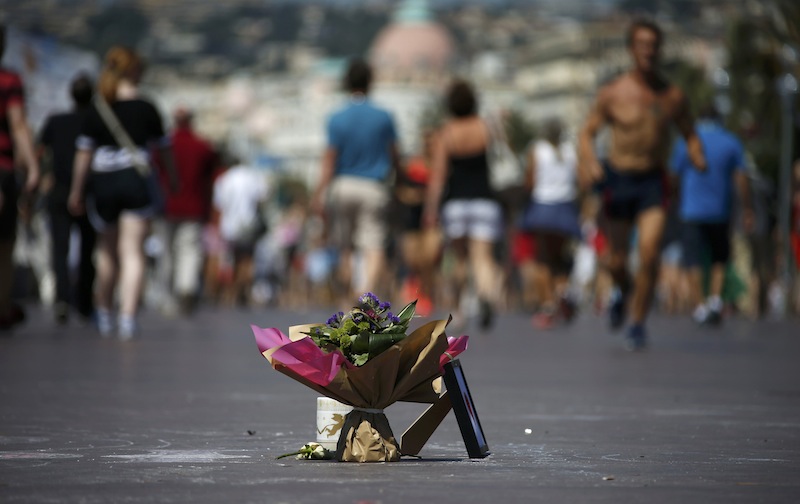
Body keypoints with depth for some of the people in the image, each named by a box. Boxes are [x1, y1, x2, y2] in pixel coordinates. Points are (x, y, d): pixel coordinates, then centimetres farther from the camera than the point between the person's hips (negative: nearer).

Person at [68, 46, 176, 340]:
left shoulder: (96, 112, 0)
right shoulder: (146, 109, -2)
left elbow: (83, 154, 2)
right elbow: (163, 148, 5)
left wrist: (76, 191, 11)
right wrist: (173, 179, 21)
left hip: (103, 183, 2)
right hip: (137, 181, -2)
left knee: (107, 250, 19)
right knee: (133, 252, -4)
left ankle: (104, 313, 30)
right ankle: (127, 316, -16)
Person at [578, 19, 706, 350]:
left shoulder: (673, 96, 3)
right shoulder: (612, 93, -2)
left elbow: (689, 134, 15)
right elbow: (588, 133, 3)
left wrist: (697, 157, -6)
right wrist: (589, 162, -17)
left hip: (654, 181, 0)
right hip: (619, 179, 0)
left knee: (649, 254, -16)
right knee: (617, 260, 6)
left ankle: (637, 323, -2)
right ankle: (621, 292, 42)